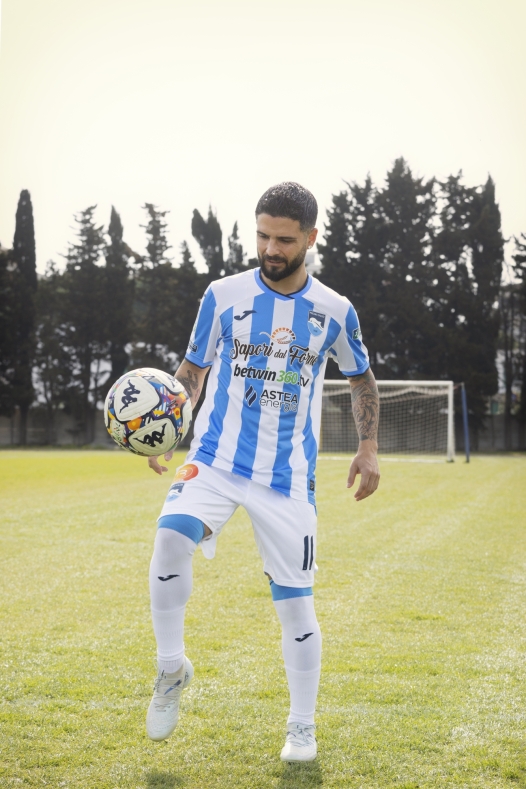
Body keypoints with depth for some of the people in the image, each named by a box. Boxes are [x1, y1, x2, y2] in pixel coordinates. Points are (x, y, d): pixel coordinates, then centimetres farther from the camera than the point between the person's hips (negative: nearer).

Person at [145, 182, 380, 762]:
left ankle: (302, 727, 21)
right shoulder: (224, 295, 1)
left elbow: (361, 378, 18)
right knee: (171, 535, -29)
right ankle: (171, 668, -8)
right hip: (216, 458, 0)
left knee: (294, 601, 2)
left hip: (288, 475, 1)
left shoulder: (334, 311, 3)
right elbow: (192, 370, 10)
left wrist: (368, 448, 7)